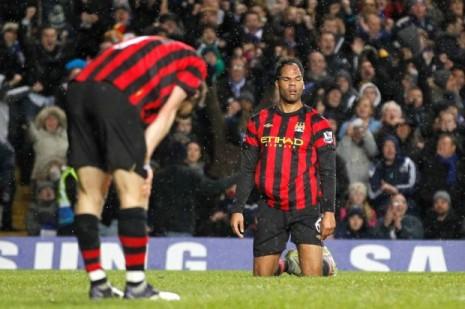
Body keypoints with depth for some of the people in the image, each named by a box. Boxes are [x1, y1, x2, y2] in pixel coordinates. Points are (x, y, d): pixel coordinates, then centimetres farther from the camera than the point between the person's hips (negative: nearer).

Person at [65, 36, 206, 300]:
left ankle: (98, 284, 14)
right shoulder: (194, 63, 21)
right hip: (115, 93, -8)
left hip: (78, 90, 8)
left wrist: (141, 163, 11)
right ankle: (136, 284, -2)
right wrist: (144, 162, 3)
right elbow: (167, 114, 8)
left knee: (90, 194, 10)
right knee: (133, 192, -2)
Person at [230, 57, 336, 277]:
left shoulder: (316, 122, 1)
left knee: (312, 278, -16)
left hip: (306, 209, -3)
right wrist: (237, 209, 5)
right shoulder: (259, 121, 10)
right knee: (261, 278, 3)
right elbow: (247, 170, 12)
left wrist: (329, 211, -12)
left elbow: (328, 172, -2)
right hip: (271, 210, 3)